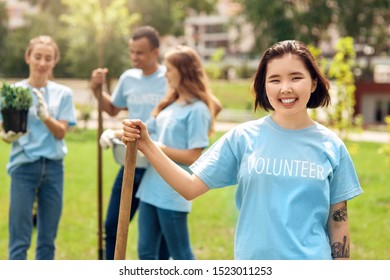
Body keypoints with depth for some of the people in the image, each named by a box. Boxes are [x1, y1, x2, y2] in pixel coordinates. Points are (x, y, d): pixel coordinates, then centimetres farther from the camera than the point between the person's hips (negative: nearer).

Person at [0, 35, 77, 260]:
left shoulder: (63, 93, 4)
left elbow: (61, 132, -4)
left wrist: (44, 115, -23)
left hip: (53, 167, 2)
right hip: (24, 167, -2)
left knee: (48, 238, 9)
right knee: (20, 239, -3)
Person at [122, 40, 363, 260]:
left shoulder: (331, 146, -3)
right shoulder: (243, 138, -5)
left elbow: (338, 220, 2)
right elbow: (191, 187, -8)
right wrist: (147, 145, -16)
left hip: (312, 264, 0)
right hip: (252, 263, 0)